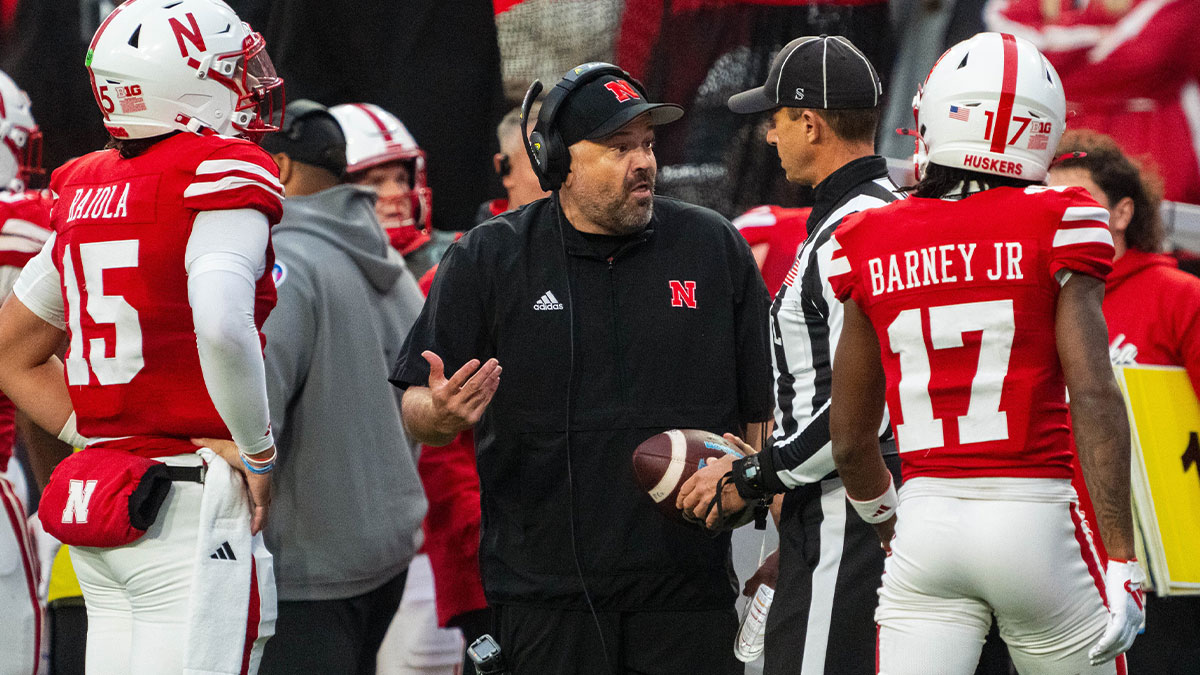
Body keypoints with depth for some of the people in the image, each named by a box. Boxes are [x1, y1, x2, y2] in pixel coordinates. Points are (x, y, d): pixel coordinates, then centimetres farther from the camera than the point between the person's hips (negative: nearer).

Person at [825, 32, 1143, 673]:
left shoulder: (873, 247, 6)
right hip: (1034, 520, -2)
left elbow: (849, 439, 11)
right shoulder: (1053, 232, -4)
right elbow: (1094, 397, -12)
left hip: (927, 521, 2)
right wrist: (1121, 560, -10)